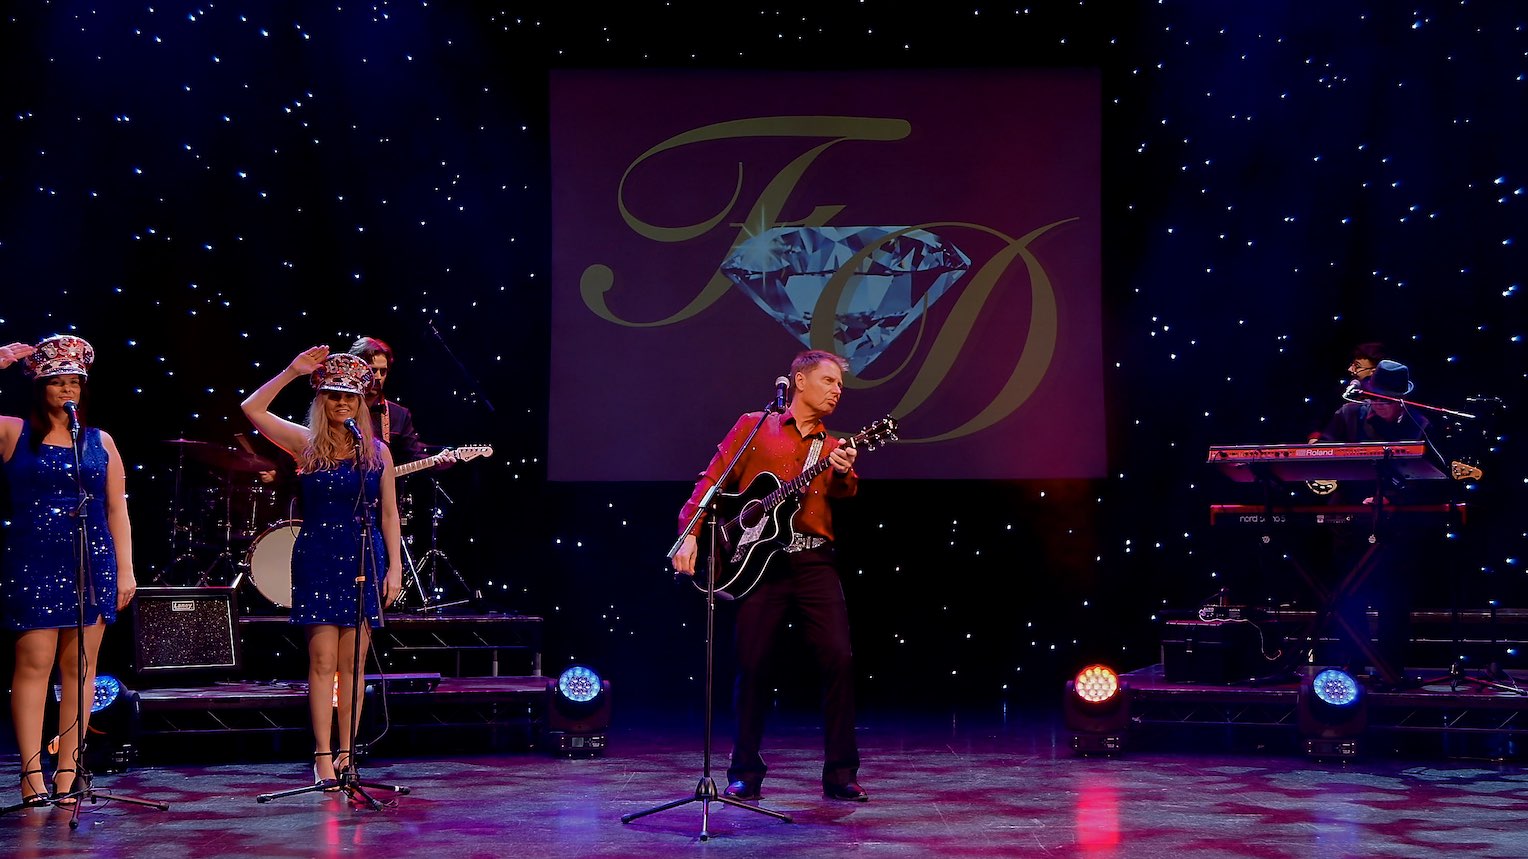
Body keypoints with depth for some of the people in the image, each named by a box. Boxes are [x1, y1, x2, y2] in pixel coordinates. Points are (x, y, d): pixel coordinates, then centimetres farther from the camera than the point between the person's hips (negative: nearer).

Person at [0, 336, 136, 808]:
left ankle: (68, 774, 8)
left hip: (92, 565, 2)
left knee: (80, 667, 3)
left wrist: (126, 570, 5)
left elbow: (117, 510, 12)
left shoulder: (101, 442, 11)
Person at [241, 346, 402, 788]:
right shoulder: (306, 444, 2)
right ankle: (323, 756, 1)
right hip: (317, 560, -1)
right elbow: (251, 409, -8)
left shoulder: (376, 450, 6)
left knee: (352, 663, 5)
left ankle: (346, 756, 10)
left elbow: (389, 512, 7)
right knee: (322, 660, -3)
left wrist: (394, 566, 2)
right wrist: (292, 371, -10)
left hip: (364, 561, 1)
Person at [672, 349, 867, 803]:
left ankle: (840, 774, -1)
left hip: (815, 561, 3)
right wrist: (690, 534, -7)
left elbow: (842, 491, 0)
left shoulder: (832, 447, 20)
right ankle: (745, 774, 10)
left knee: (839, 659, -9)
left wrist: (843, 474, -23)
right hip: (761, 560, -2)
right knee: (752, 664, -3)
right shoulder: (754, 427, 11)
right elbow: (712, 481, 5)